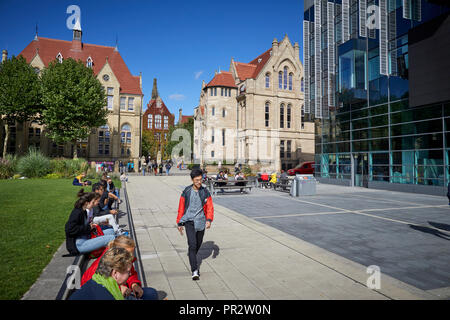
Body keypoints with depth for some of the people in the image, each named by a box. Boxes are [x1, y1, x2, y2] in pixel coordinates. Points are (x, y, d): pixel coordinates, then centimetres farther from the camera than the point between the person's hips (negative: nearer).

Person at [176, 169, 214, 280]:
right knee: (192, 244, -16)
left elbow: (210, 207, 0)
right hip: (189, 221, -2)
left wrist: (209, 220, -16)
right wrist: (179, 223, 7)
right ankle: (194, 270, -12)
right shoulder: (186, 192, -4)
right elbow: (181, 208, 5)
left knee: (198, 244, 16)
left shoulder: (205, 192, -1)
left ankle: (192, 258, 47)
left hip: (201, 222, 2)